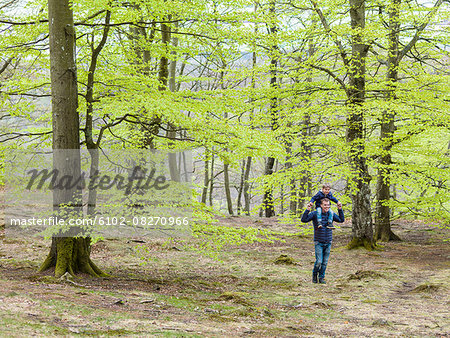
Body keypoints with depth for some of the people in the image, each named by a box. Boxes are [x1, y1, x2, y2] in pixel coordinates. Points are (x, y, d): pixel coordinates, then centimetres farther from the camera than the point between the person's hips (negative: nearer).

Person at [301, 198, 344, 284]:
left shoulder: (331, 214, 3)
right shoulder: (315, 214, -8)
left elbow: (341, 220, 13)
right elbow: (304, 220, -15)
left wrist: (340, 210, 1)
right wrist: (307, 210, -26)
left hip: (328, 243, 4)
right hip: (318, 242, -4)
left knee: (325, 262, 5)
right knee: (319, 262, -9)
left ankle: (321, 277, 19)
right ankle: (314, 274, 17)